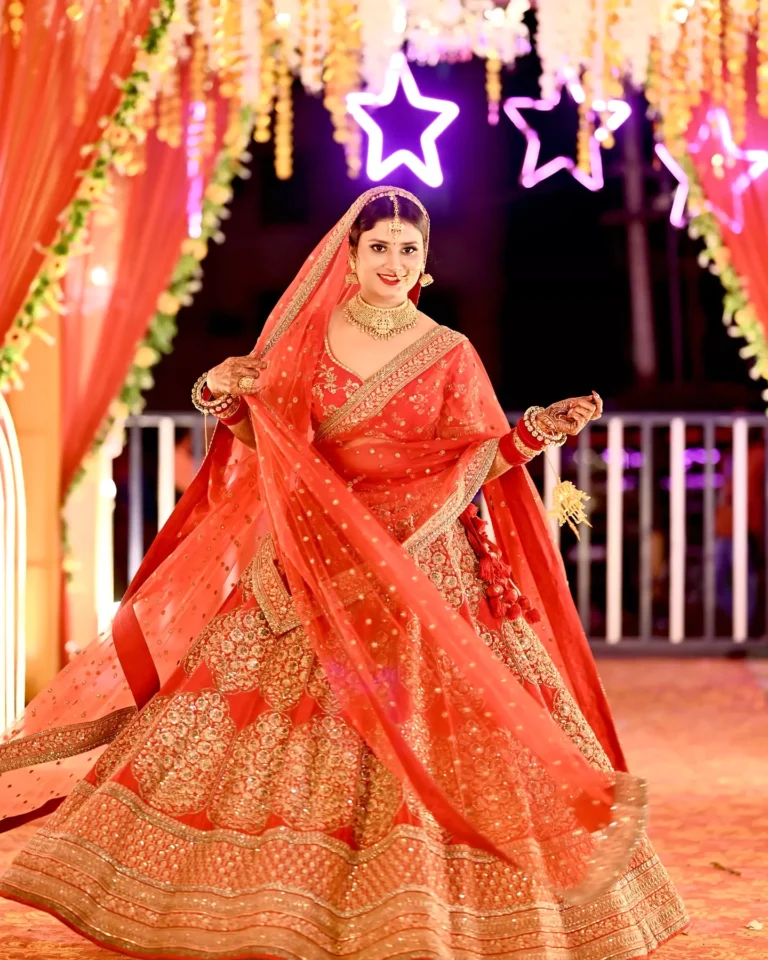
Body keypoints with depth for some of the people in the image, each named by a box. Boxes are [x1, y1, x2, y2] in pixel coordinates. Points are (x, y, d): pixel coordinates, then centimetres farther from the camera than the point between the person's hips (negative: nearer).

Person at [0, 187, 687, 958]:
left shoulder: (450, 354, 4)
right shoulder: (305, 335, 6)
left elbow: (471, 467, 2)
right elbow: (264, 447, 9)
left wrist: (536, 432, -12)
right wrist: (223, 396, -9)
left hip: (418, 570, -1)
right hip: (309, 565, 1)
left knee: (424, 731, -5)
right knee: (282, 725, -1)